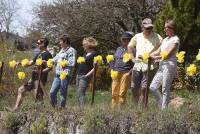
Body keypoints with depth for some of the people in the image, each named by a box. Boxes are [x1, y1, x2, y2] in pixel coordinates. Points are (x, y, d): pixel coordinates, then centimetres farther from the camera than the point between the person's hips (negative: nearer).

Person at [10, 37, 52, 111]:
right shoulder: (39, 54, 16)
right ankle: (16, 107, 14)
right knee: (21, 90, 12)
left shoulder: (47, 54, -11)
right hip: (34, 78, 10)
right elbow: (31, 62, 23)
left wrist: (40, 71, -27)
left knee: (38, 96, -10)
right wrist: (20, 63, 12)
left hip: (41, 79, -10)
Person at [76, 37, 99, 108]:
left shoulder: (95, 54, -7)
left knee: (80, 94, -17)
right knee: (78, 94, 6)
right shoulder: (85, 54, 19)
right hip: (78, 75, 9)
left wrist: (88, 74, -19)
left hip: (84, 76, -9)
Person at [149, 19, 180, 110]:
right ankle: (163, 106, 12)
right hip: (162, 65, 9)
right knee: (153, 87, 3)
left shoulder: (175, 39, -6)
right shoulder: (166, 39, 19)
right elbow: (158, 51, 15)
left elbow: (168, 54, -14)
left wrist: (156, 57, -12)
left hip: (170, 65, -9)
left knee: (165, 90, -6)